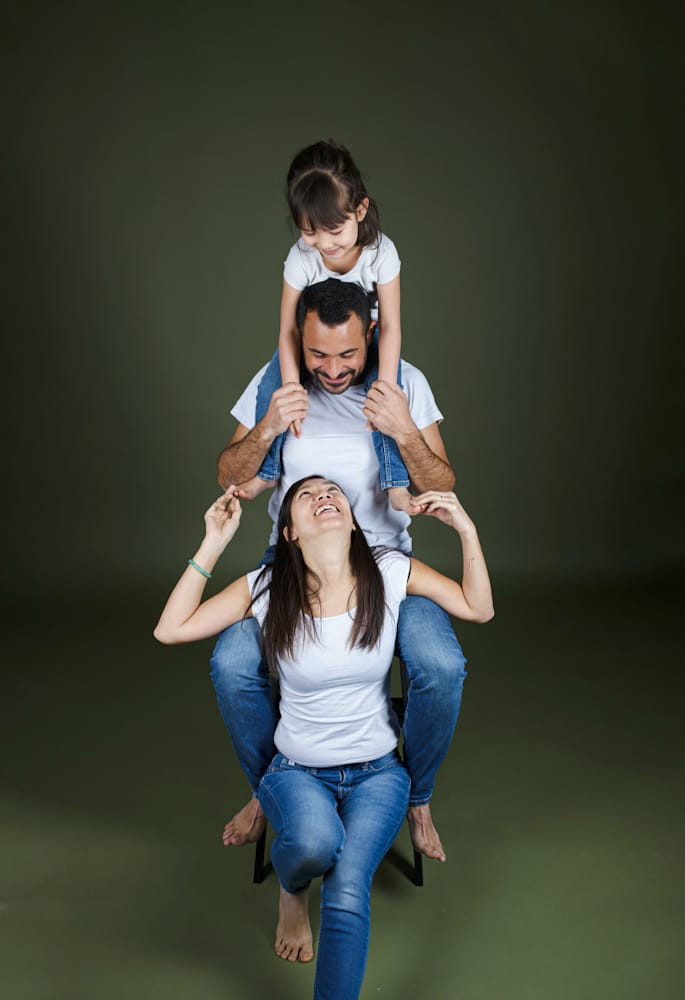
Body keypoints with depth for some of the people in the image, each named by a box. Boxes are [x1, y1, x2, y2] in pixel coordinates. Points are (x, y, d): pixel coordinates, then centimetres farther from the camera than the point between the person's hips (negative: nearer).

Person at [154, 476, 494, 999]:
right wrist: (212, 545, -14)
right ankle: (292, 893, 7)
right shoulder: (267, 588, -10)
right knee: (315, 844, -31)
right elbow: (170, 629, -12)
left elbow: (479, 609, -1)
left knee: (348, 892, -26)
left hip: (377, 773, 0)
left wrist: (467, 529, -13)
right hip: (297, 772, 0)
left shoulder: (389, 573, -9)